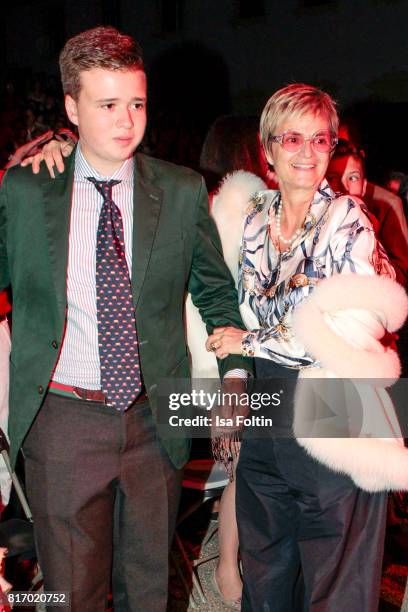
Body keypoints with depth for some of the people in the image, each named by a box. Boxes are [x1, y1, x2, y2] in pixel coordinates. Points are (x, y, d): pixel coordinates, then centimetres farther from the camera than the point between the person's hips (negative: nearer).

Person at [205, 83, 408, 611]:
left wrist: (249, 342, -8)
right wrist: (305, 290, -9)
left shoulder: (348, 220, -9)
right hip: (269, 408, 5)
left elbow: (349, 338, -15)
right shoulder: (254, 218, 6)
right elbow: (249, 313, 8)